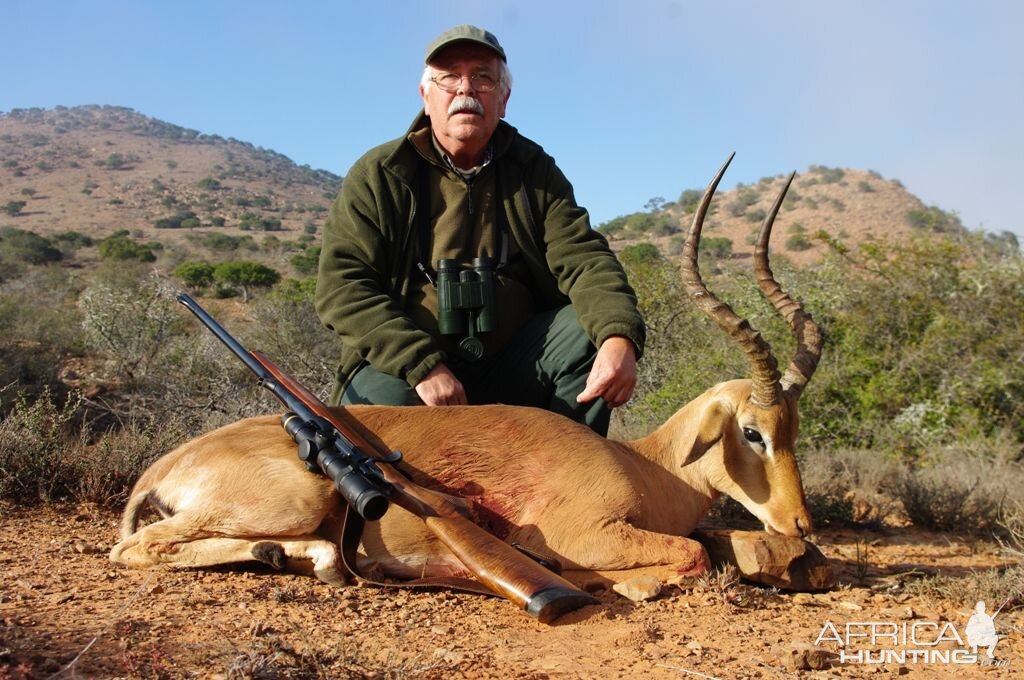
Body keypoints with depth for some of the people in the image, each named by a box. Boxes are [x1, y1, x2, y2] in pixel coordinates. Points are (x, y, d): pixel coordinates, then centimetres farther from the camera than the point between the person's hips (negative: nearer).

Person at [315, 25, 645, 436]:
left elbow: (582, 257, -8)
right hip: (401, 366, -3)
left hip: (509, 367, 3)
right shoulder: (380, 175, -3)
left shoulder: (533, 170, 4)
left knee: (588, 332, -20)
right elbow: (340, 285, -11)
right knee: (380, 402, -34)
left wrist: (619, 337, -31)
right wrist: (421, 365, -25)